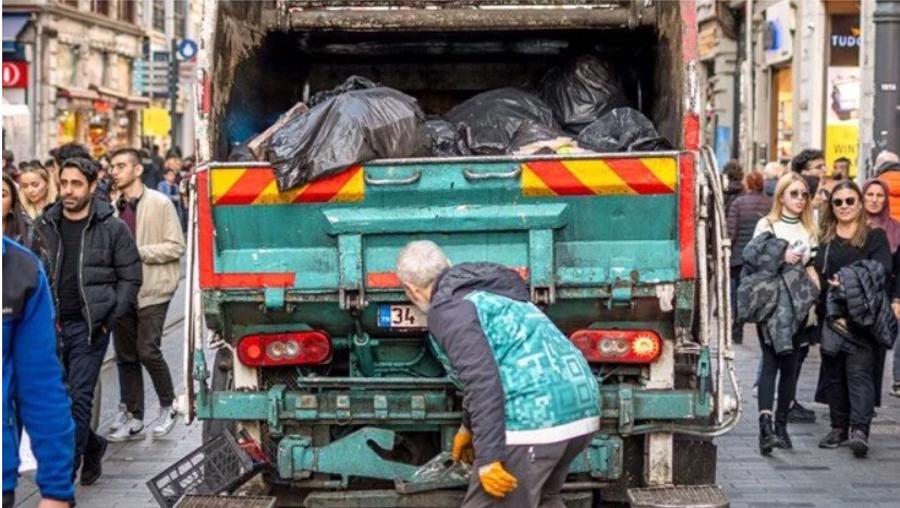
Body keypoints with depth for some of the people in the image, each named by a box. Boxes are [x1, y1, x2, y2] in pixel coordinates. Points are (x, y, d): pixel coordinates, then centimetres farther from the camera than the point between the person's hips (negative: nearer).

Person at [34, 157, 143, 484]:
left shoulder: (112, 229, -2)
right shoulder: (45, 227, 7)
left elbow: (130, 278, 1)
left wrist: (109, 320, -6)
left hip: (89, 327, -4)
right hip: (53, 326, 4)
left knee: (79, 399, -8)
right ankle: (92, 445, 34)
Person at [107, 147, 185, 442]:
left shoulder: (160, 204, -8)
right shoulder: (113, 207, 7)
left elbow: (176, 247, -10)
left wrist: (138, 251, -16)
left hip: (152, 291, -5)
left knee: (147, 351, -11)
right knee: (126, 356, 8)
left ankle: (168, 407, 12)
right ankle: (132, 419, 17)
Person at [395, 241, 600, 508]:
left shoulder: (448, 309, -4)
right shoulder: (488, 292, 26)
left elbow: (482, 381, -17)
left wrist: (488, 457, -18)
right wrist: (469, 427, 48)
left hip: (534, 420, -9)